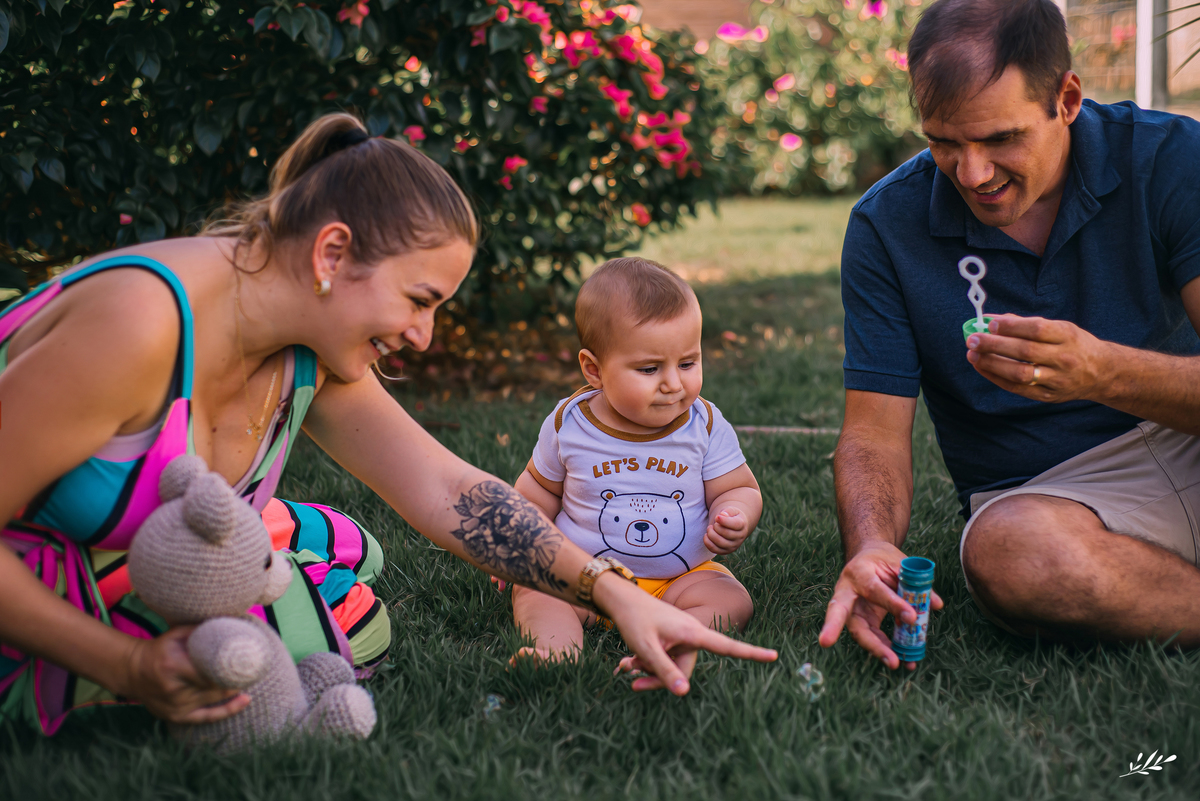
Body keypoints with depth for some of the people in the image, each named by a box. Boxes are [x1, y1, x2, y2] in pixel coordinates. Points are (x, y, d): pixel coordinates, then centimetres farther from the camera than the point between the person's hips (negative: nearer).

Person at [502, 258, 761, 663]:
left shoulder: (705, 426, -7)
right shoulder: (569, 424, -6)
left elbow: (740, 489, -1)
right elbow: (540, 490, 11)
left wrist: (733, 521, -24)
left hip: (680, 577, 0)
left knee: (731, 600, -25)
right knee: (533, 591, -24)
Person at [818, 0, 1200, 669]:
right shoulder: (887, 225, -5)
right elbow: (874, 432, -6)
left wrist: (1106, 373, -37)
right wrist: (871, 546, -27)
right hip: (1041, 491, 1)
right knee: (1006, 554, -37)